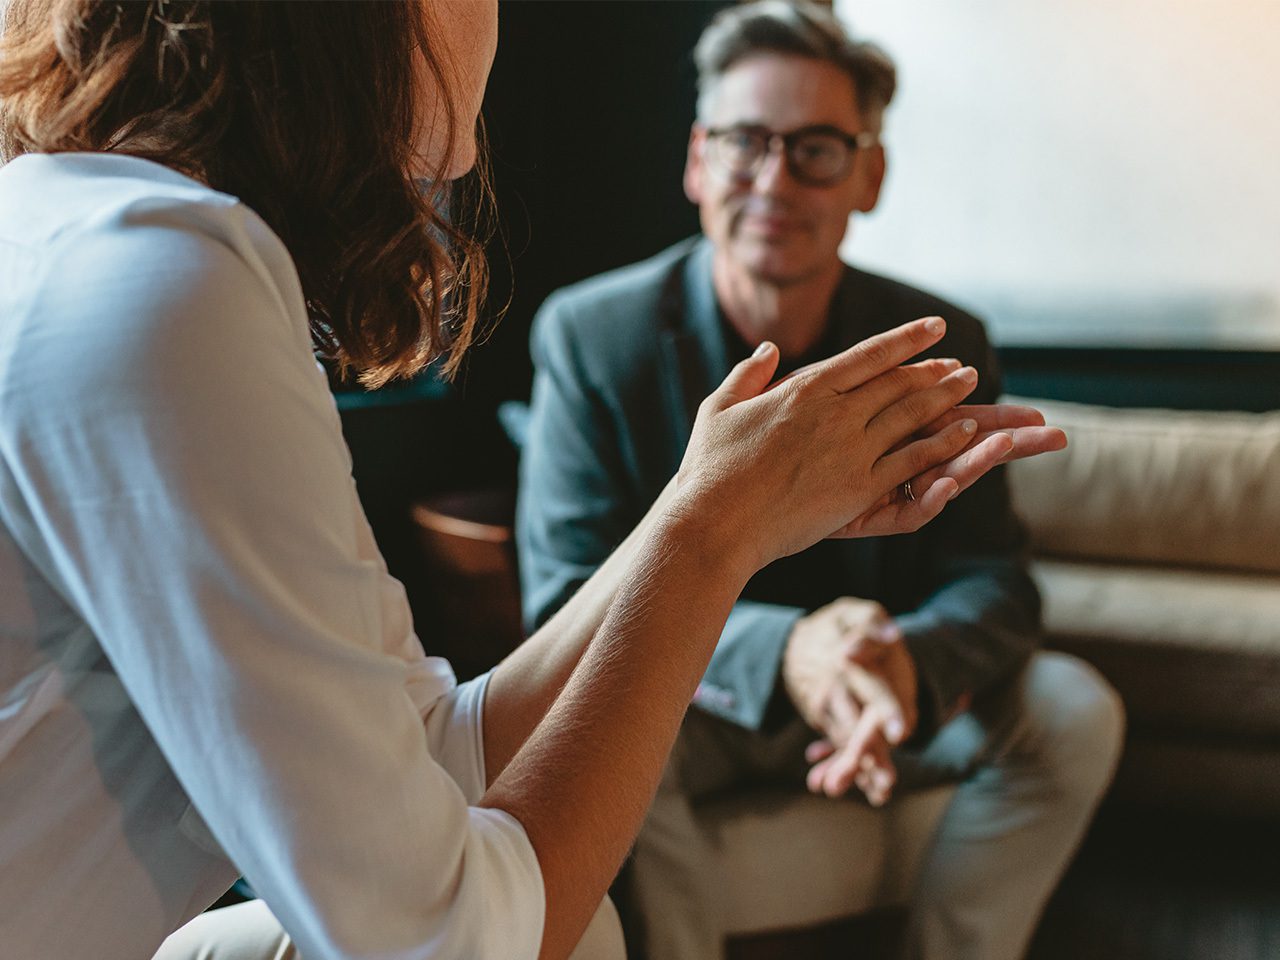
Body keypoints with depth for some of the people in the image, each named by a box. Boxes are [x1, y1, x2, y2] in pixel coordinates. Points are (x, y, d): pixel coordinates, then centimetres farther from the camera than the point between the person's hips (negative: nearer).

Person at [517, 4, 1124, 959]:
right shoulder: (589, 334, -13)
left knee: (1074, 709, -18)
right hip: (686, 698, -2)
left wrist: (911, 662, -34)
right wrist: (778, 651, -36)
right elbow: (568, 593, -18)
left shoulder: (942, 348, -5)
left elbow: (989, 577, -7)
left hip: (887, 693, 3)